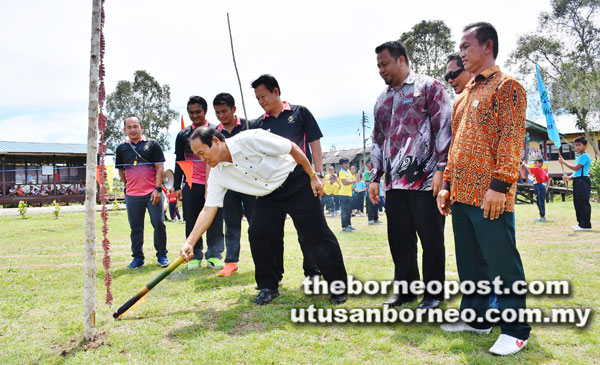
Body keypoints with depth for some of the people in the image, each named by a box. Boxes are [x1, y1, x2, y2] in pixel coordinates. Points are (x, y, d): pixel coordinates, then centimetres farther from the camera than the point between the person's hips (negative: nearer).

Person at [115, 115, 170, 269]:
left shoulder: (152, 144, 2)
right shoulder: (121, 148, 9)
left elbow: (160, 168, -2)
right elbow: (121, 170, 18)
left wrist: (157, 189, -10)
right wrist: (129, 187, 16)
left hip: (153, 192, -2)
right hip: (132, 195, 2)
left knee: (159, 223, -2)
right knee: (135, 227, 8)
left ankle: (162, 255, 12)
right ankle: (137, 257, 20)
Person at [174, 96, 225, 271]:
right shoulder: (183, 135, 11)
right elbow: (179, 162, 13)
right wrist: (177, 186, 6)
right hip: (191, 184, 2)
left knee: (215, 220, 0)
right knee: (192, 222, 5)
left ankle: (214, 256, 8)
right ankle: (194, 257, 14)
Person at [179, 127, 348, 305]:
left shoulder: (249, 139, -26)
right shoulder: (217, 174, -6)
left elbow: (292, 148, -18)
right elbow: (209, 209, -6)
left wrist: (313, 176, -13)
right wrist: (190, 241, -13)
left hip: (296, 183, -6)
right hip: (268, 195, 6)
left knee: (316, 233, -8)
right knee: (257, 233, -10)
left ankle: (338, 286, 6)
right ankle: (268, 287, 9)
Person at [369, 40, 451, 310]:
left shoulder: (428, 86, 2)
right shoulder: (382, 100, 20)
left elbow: (444, 128, -6)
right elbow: (377, 141, 23)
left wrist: (441, 169, -14)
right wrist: (375, 177, 17)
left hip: (425, 181, -6)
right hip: (394, 184, 6)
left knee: (431, 239, 3)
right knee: (399, 239, 9)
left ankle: (433, 293, 17)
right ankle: (406, 289, 23)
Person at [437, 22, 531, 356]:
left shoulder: (507, 86, -4)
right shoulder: (464, 96, 20)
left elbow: (511, 139, -13)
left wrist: (499, 185, -20)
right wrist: (448, 184, 15)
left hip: (490, 197, -8)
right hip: (462, 195, 8)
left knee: (502, 263, -1)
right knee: (470, 261, 15)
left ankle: (516, 331, 12)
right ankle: (476, 318, 28)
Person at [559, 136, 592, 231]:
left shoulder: (585, 156, -10)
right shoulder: (578, 157, 21)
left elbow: (576, 168, -16)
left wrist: (563, 162, -12)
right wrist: (569, 178, 6)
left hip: (583, 181, -10)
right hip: (577, 181, 10)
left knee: (583, 203, -9)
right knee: (577, 203, 11)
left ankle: (586, 225, -7)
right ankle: (581, 223, 17)